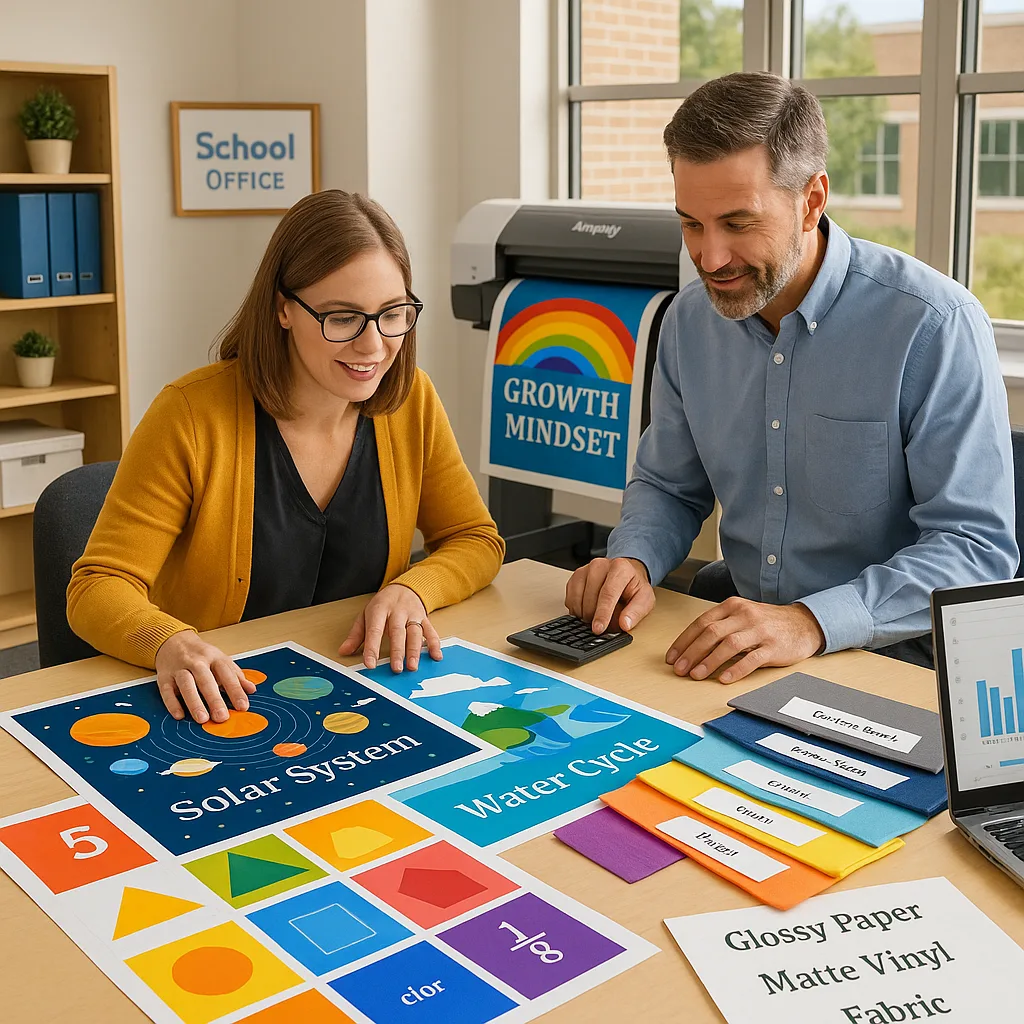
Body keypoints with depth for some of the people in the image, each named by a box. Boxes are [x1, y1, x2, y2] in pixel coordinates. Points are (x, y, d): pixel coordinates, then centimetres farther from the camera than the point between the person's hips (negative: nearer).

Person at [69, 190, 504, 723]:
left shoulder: (410, 401, -4)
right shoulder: (191, 415, -15)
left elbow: (477, 540, 5)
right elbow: (98, 587, -14)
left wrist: (412, 590, -17)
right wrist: (170, 643, -36)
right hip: (211, 709, -3)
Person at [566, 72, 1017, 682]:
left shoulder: (936, 326, -15)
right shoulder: (691, 319, 3)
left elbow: (978, 548, -18)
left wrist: (813, 622, -31)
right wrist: (633, 560, -7)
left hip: (894, 665, -4)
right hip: (740, 655, 5)